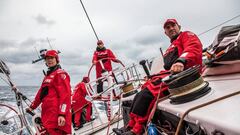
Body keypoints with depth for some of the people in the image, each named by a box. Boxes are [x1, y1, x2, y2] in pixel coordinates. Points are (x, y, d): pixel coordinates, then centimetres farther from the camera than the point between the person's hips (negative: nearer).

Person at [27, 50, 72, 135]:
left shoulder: (60, 74, -7)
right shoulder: (47, 76, 23)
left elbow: (65, 95, -17)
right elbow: (41, 93, 29)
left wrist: (62, 114, -25)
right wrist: (32, 106, 33)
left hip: (56, 116, -10)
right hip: (47, 115, 10)